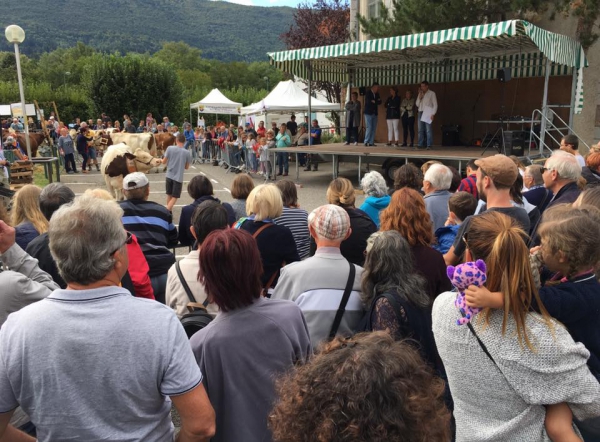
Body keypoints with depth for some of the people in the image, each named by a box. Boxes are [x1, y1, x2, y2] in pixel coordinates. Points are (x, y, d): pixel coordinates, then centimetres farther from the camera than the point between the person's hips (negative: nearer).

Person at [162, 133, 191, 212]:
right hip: (178, 177, -2)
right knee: (174, 197, 3)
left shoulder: (170, 148, -7)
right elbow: (187, 167, 3)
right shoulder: (187, 153, -7)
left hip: (169, 176, 2)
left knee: (169, 195, 19)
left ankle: (168, 211, 31)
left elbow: (164, 162, -1)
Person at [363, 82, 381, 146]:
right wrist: (376, 101, -8)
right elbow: (368, 101, -16)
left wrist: (374, 101, -10)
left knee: (374, 129, 1)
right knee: (369, 128, -11)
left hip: (374, 113, 6)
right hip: (368, 113, -6)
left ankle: (371, 142, 3)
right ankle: (366, 142, -5)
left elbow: (380, 102, 7)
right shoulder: (368, 93, -3)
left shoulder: (377, 94, 14)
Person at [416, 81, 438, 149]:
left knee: (428, 130, -11)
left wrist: (433, 114, -13)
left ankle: (429, 145, -13)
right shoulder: (420, 94, 16)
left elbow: (435, 104, -2)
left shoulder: (432, 93, 2)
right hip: (421, 113, 5)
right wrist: (420, 96, -1)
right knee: (421, 130, 3)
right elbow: (417, 104, 12)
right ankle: (421, 144, 7)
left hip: (428, 113, -5)